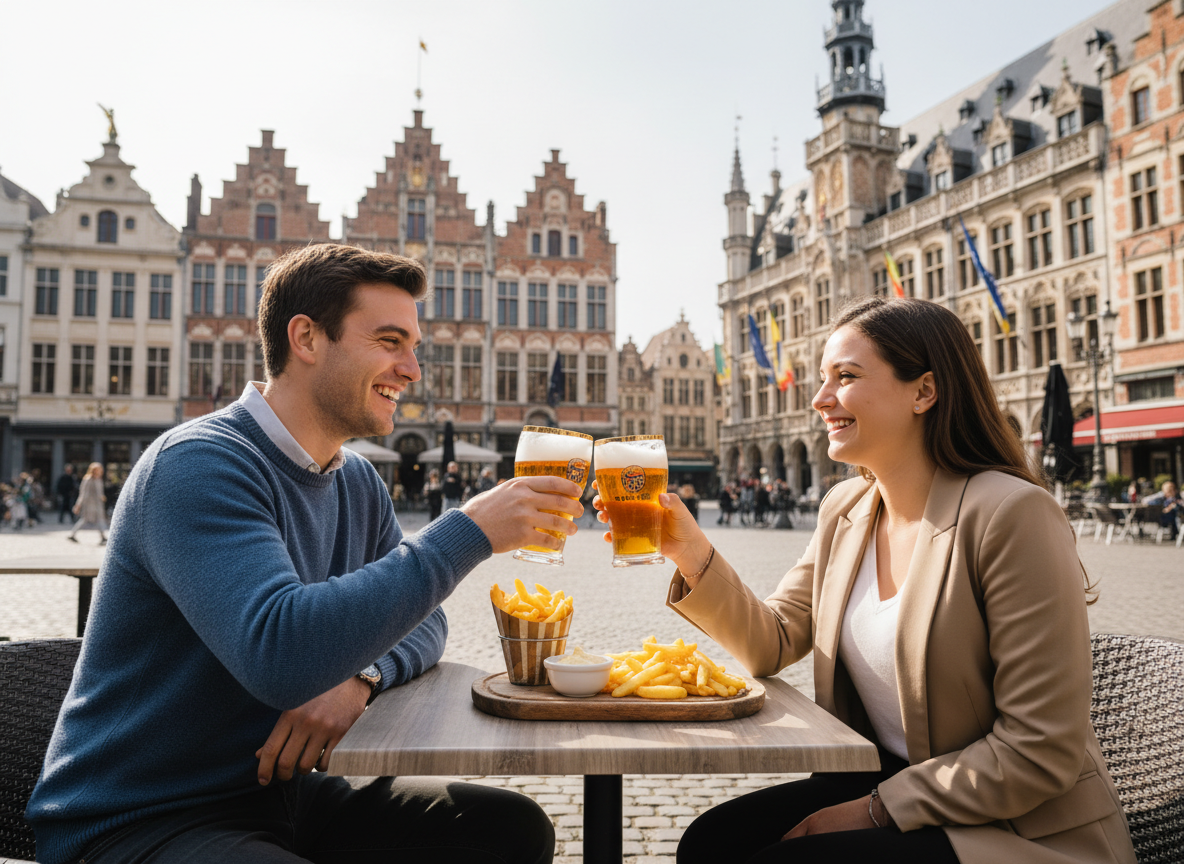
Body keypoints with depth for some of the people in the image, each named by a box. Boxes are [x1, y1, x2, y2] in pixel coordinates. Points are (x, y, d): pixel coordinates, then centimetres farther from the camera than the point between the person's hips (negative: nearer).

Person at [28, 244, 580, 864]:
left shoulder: (357, 482, 5)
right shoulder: (200, 466, -22)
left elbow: (419, 619, 9)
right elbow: (282, 651, -37)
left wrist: (361, 677, -14)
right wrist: (467, 532, -30)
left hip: (278, 790, 8)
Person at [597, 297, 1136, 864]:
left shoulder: (1012, 515, -22)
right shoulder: (844, 509, 2)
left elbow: (1041, 752, -21)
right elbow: (773, 644, 3)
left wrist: (877, 809, -17)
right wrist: (693, 554, -12)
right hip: (882, 781, 6)